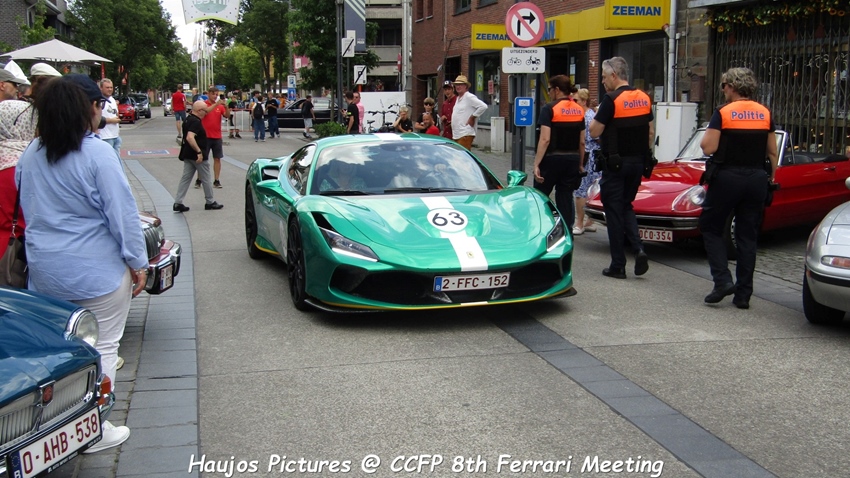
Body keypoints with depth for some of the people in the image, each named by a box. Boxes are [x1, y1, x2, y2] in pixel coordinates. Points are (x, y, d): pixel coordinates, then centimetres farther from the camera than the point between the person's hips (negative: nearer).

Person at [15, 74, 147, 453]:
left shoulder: (30, 155, 6)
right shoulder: (97, 154, -16)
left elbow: (29, 209, 17)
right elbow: (122, 213, -16)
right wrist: (137, 262, -8)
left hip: (44, 270, 7)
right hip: (95, 271, -7)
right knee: (102, 348, 5)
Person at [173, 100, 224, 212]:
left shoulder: (189, 118, 11)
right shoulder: (195, 122, -20)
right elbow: (190, 137, -31)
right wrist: (199, 151, -30)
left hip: (187, 155, 9)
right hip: (197, 155, -9)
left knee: (185, 178, 8)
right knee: (205, 179, 6)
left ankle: (178, 203, 4)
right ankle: (210, 202, 18)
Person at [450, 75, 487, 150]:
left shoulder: (469, 97, -8)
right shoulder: (458, 98, 21)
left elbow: (483, 106, -18)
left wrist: (472, 117, -13)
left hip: (465, 134, -10)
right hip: (456, 135, 10)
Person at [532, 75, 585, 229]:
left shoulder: (549, 109, -10)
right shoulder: (579, 110, 7)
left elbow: (545, 139, -17)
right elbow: (582, 142, 9)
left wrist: (536, 164, -16)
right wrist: (580, 164, 19)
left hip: (552, 159, -5)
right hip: (572, 160, 5)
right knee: (566, 198, 10)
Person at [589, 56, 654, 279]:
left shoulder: (612, 99, -15)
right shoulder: (644, 98, 7)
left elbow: (594, 132, -14)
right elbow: (650, 132, 12)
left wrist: (597, 114, 5)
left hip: (615, 163, -6)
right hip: (637, 163, 7)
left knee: (614, 211, 2)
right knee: (626, 206, 20)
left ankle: (618, 265, 6)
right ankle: (638, 249, -1)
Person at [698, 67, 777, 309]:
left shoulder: (723, 113, -9)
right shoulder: (765, 114, 5)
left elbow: (708, 148, -13)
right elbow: (773, 153, 7)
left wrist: (705, 140, 7)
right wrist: (771, 178, 18)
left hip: (727, 178, -4)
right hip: (757, 179, 4)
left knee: (711, 228, 11)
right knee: (748, 236, 10)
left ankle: (722, 280, -4)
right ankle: (743, 293, 11)